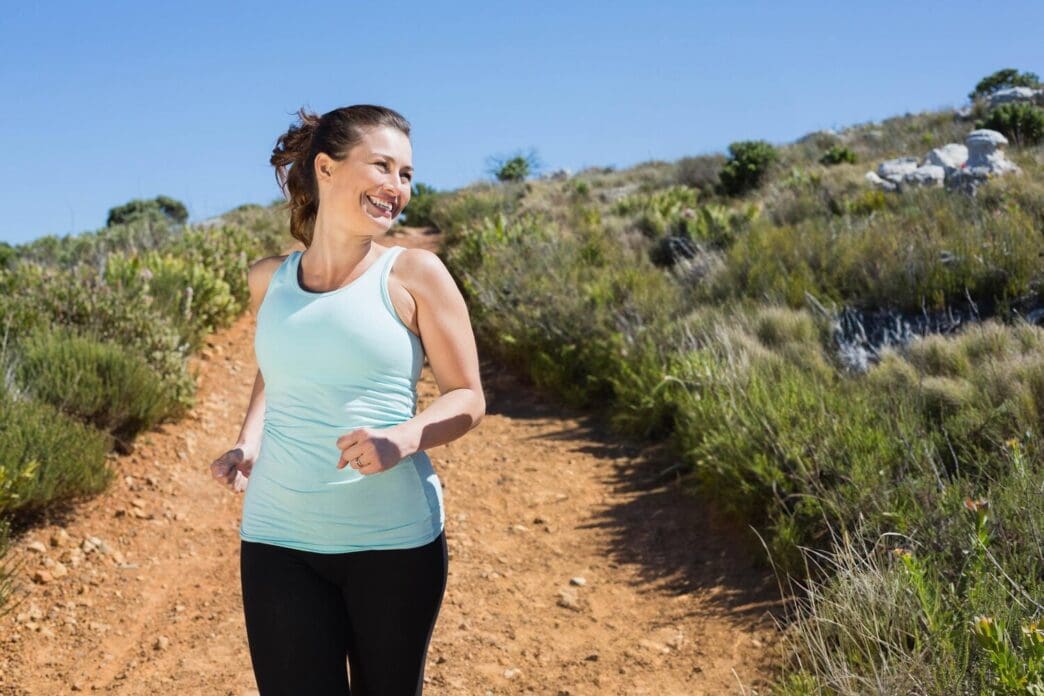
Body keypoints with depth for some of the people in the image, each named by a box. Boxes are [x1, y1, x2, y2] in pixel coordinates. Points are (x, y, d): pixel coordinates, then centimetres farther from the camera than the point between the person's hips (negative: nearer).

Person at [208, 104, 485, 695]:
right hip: (278, 541, 2)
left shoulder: (414, 274, -5)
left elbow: (467, 397, -2)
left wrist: (401, 440, -21)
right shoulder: (268, 279, 5)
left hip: (395, 540, -2)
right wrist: (247, 444, 4)